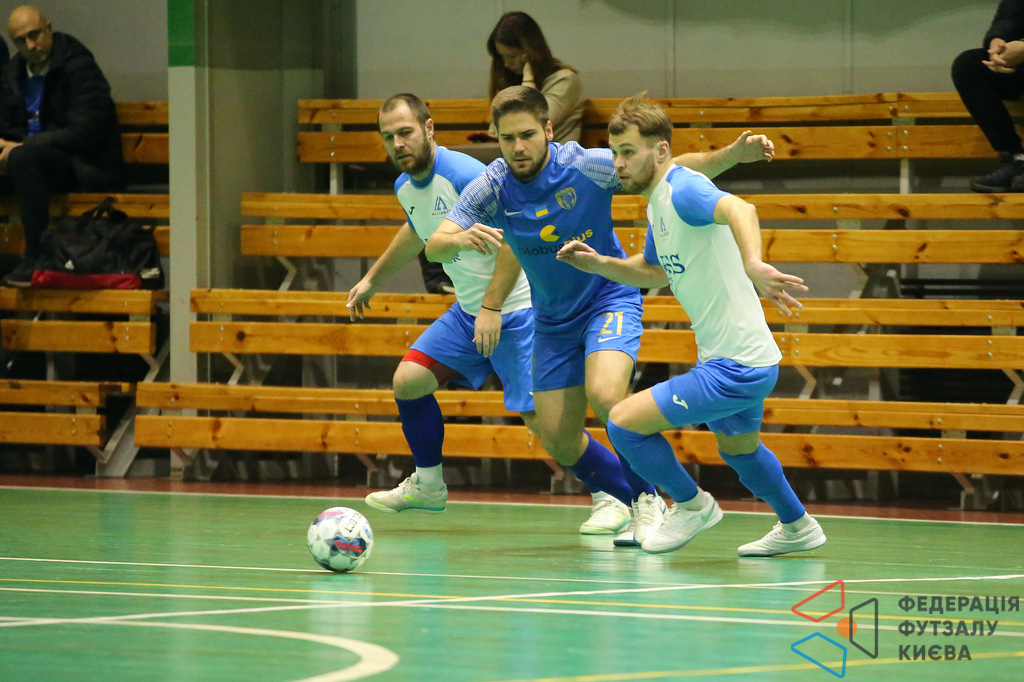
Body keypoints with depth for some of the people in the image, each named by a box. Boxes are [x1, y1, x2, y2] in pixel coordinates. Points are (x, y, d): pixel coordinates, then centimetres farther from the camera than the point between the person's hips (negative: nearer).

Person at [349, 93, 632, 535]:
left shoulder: (464, 175, -23)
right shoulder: (405, 187, 5)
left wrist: (493, 308, -27)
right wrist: (372, 279, 36)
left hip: (514, 311, -8)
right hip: (468, 312, 8)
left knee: (541, 416, -14)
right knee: (408, 380, 1)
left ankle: (611, 499, -2)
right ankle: (427, 486, 19)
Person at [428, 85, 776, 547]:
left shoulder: (585, 167, -21)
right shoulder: (490, 189, -14)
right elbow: (434, 247, -23)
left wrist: (733, 154, -33)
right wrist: (461, 239, -47)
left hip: (609, 298, -4)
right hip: (553, 319, 4)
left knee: (604, 395, -31)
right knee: (558, 442, 3)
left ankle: (651, 498, -10)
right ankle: (641, 507, 23)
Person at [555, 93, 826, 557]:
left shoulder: (683, 189, -20)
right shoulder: (657, 204, 11)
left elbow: (739, 209, -42)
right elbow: (654, 272, 28)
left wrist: (752, 264, -61)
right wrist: (600, 264, 11)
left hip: (735, 370, -11)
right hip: (744, 362, 11)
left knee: (624, 422, -10)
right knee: (739, 451, 33)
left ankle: (691, 505, 12)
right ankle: (797, 527, 54)